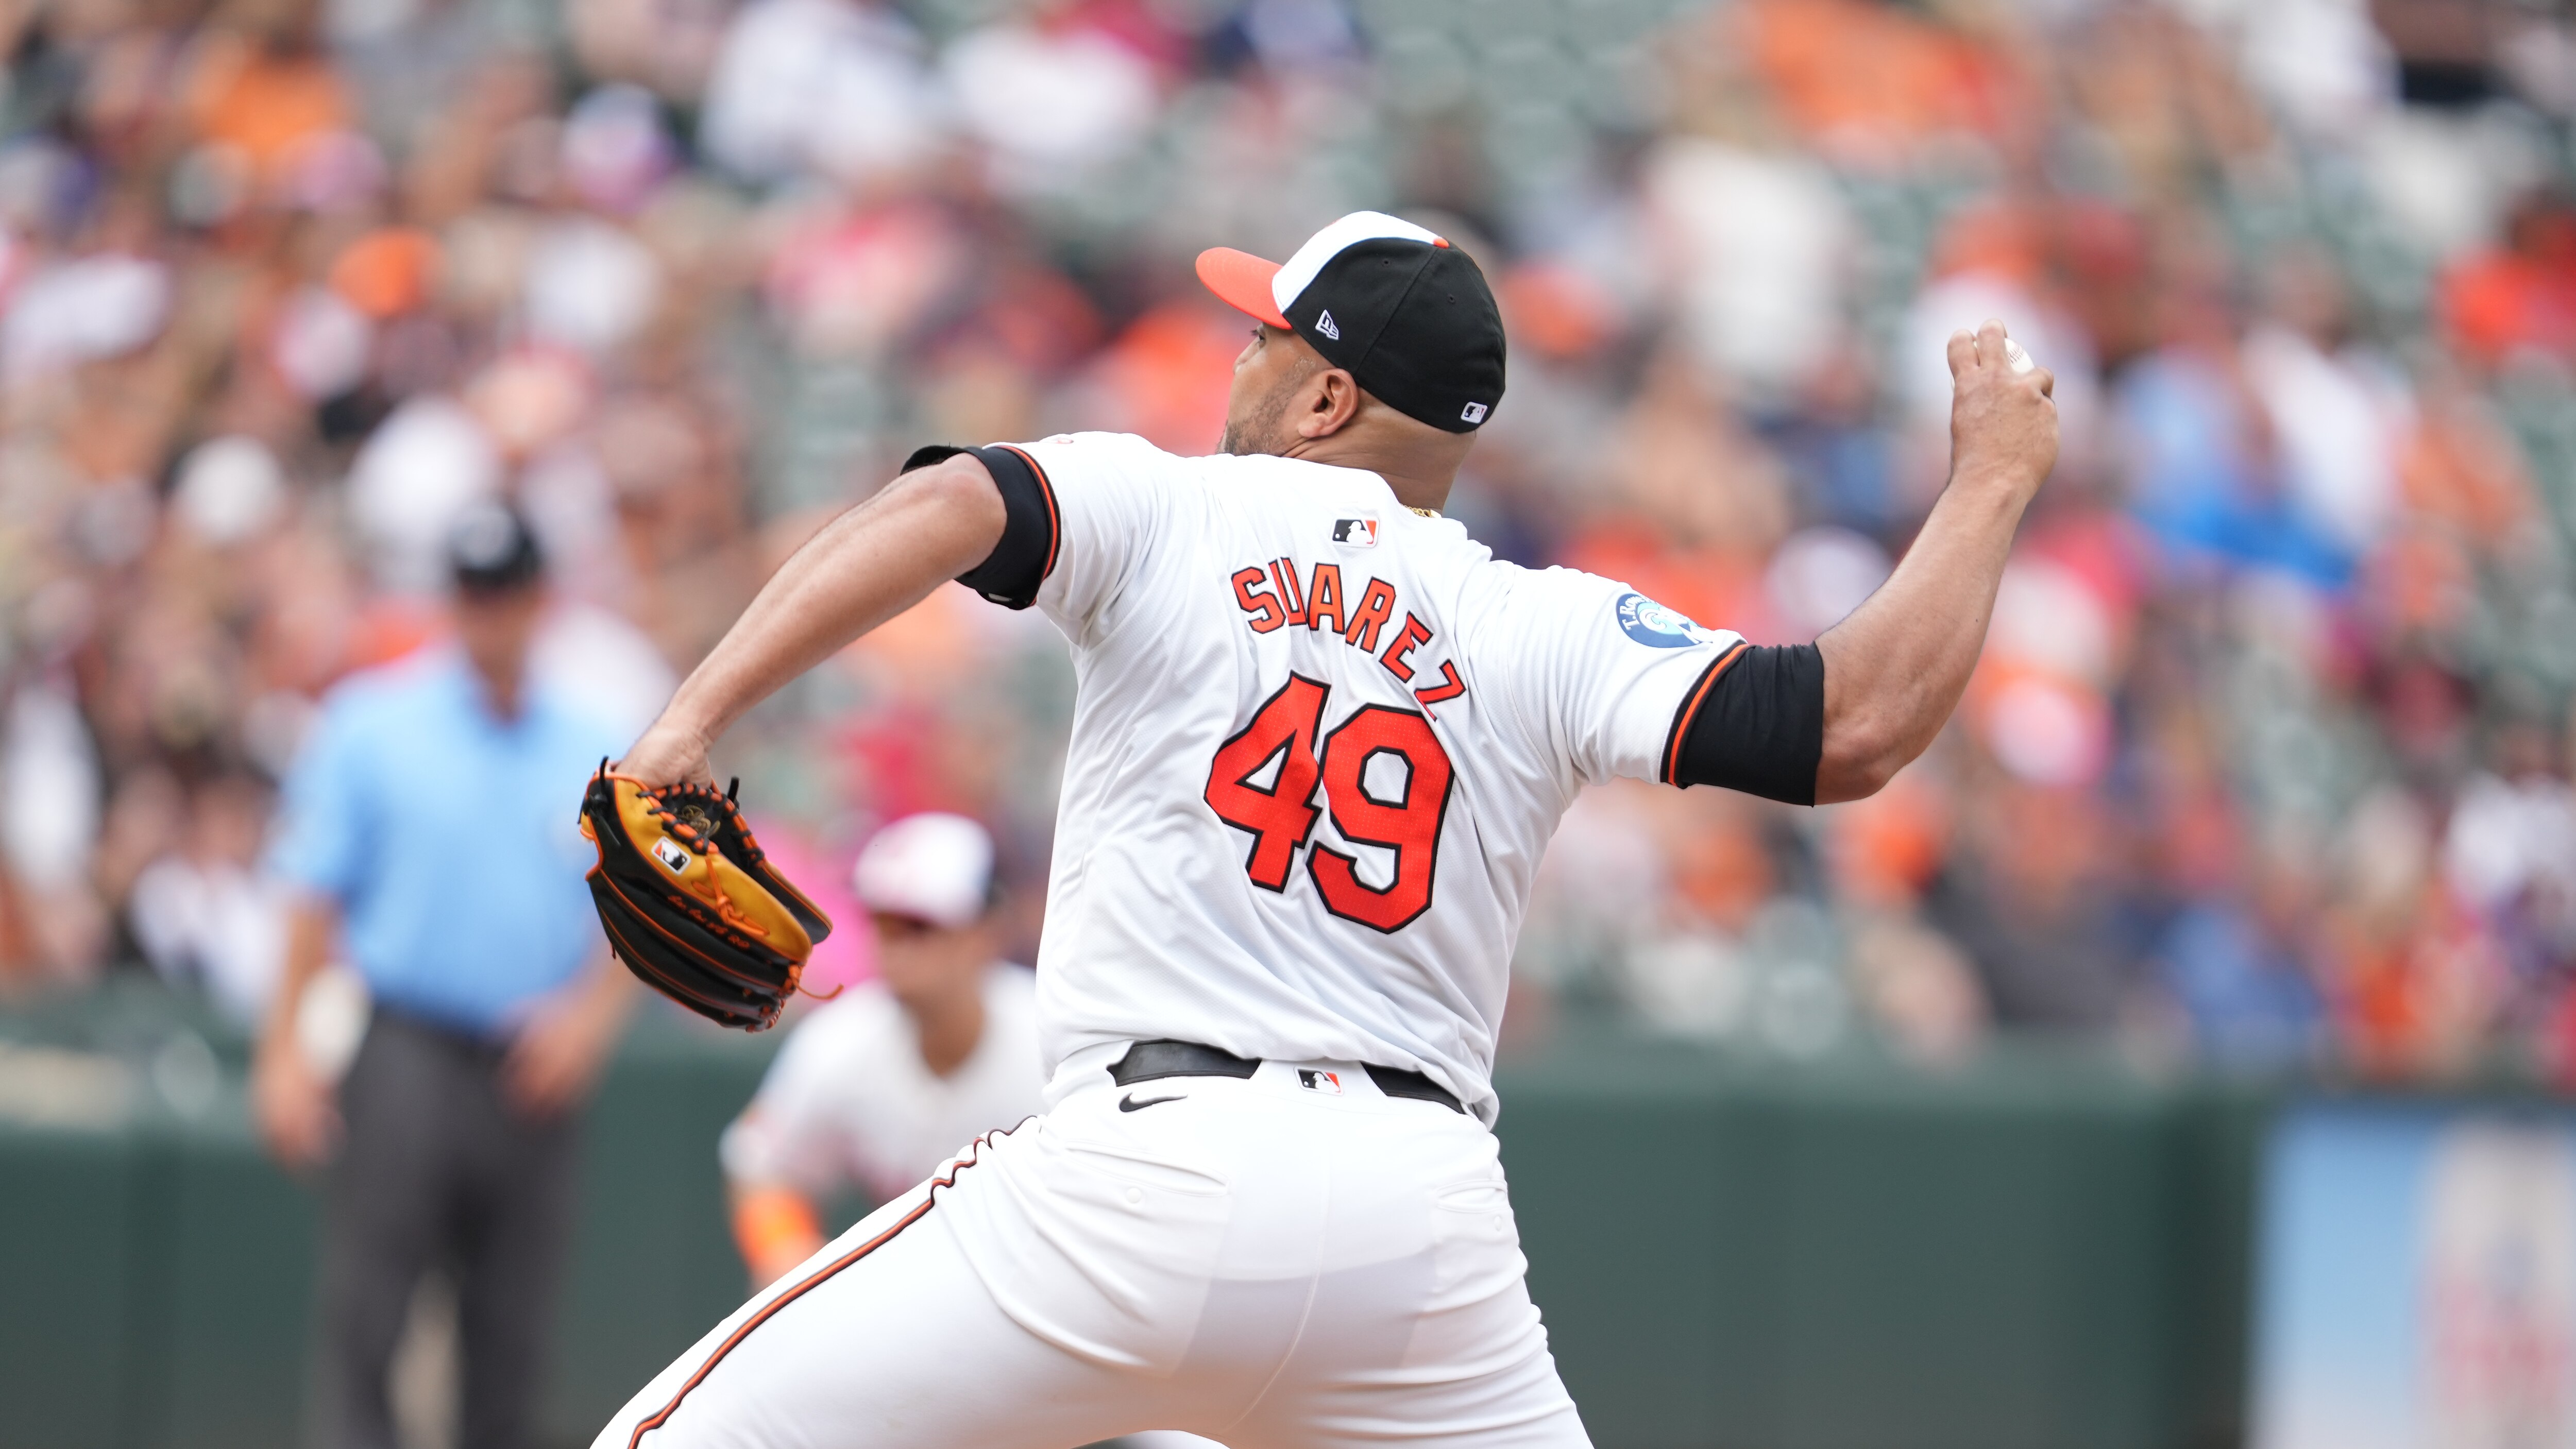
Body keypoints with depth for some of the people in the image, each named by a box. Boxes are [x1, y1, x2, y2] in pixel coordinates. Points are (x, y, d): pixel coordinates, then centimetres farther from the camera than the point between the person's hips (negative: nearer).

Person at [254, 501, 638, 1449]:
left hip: (532, 1078, 3)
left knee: (511, 1336, 4)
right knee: (363, 1316, -11)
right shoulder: (372, 723, 3)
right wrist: (284, 1053, -5)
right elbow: (314, 898, 2)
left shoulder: (593, 753, 10)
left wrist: (590, 1013, -7)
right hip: (407, 1056, -3)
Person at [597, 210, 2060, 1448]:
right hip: (1427, 1210, 3)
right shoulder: (1549, 632, 10)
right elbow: (1856, 727, 2)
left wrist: (695, 717, -21)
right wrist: (1992, 480, 16)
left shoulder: (1159, 507, 7)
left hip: (1146, 1172, -3)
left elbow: (943, 510, -12)